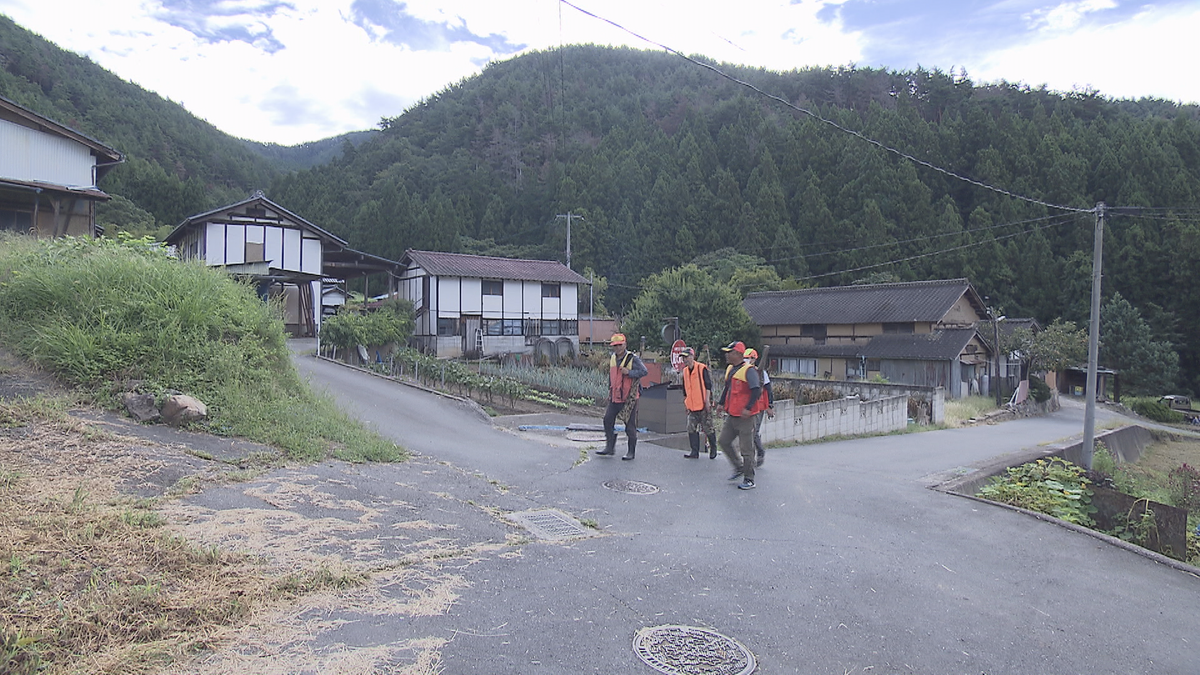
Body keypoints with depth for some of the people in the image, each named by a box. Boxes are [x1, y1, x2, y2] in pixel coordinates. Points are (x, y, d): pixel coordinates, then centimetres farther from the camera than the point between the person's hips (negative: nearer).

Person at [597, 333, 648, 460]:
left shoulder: (633, 358, -10)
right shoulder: (612, 358, 11)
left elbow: (644, 371, -17)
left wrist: (629, 372, -24)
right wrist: (610, 390, 23)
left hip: (629, 398, -6)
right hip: (614, 397, 6)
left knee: (630, 425, 0)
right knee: (608, 420, 4)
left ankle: (631, 452, 11)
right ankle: (610, 447, 16)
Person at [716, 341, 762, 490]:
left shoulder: (749, 370, -15)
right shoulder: (730, 369, 12)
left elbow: (756, 390, -22)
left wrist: (748, 408, -27)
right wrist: (722, 403, 22)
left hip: (744, 417, -9)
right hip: (731, 415, 9)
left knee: (746, 448, -1)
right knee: (723, 442, 13)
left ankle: (749, 480, 10)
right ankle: (739, 467, 30)